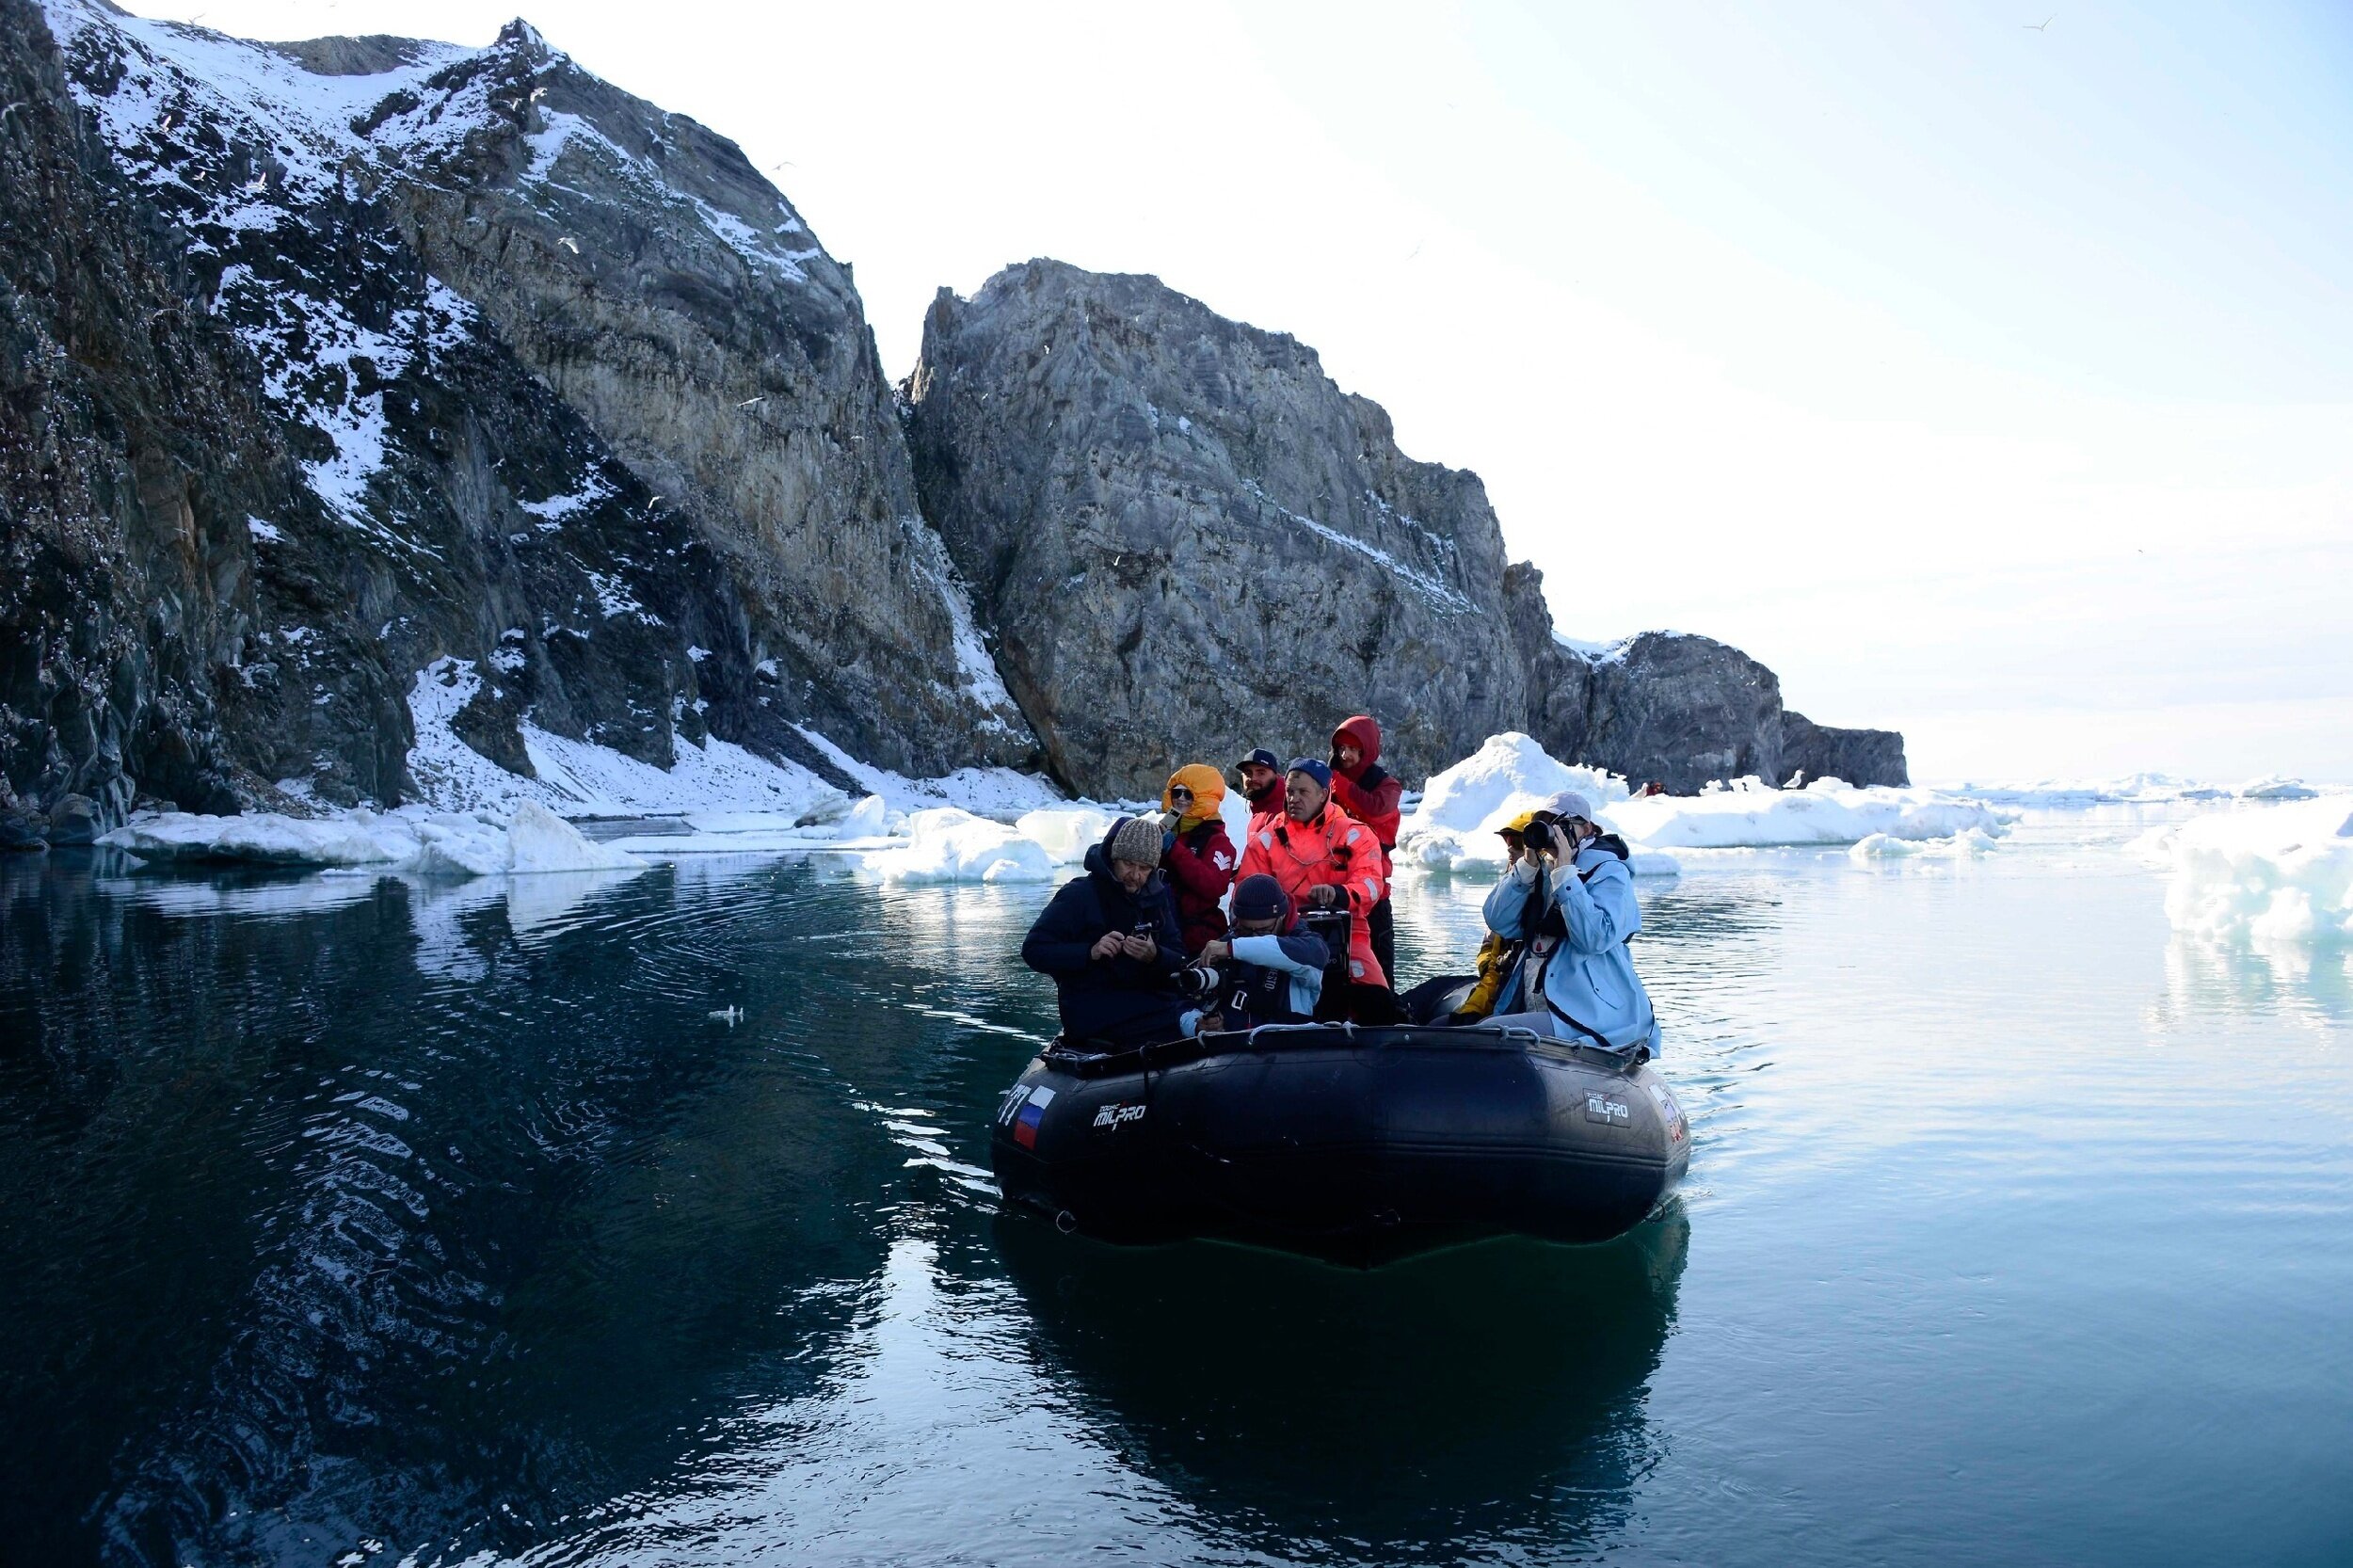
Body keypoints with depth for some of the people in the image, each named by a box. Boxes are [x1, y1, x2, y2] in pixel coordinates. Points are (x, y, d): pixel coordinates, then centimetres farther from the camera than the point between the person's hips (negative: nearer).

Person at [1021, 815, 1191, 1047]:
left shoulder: (1155, 897, 12)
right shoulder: (1079, 895, -5)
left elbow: (1180, 961, 6)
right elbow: (1033, 950, -10)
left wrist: (1155, 956, -18)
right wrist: (1090, 952, -23)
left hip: (1142, 999, 7)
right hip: (1090, 1010, -7)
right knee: (1189, 1023, -26)